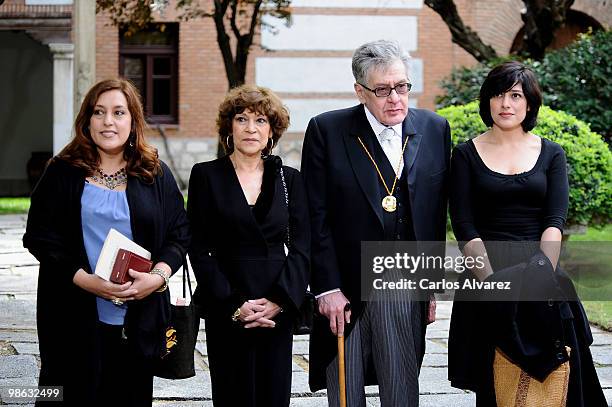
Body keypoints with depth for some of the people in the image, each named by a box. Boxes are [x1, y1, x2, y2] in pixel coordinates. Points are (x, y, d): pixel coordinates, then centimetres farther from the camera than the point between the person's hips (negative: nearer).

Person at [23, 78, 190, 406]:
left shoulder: (155, 174, 9)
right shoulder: (62, 173, 4)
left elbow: (180, 234, 9)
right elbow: (39, 236, -1)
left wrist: (158, 276, -11)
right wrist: (85, 280, -13)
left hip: (141, 316, 2)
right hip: (78, 319, -1)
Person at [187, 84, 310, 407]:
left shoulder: (289, 178, 9)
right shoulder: (206, 175, 3)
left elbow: (301, 248, 5)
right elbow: (199, 249, -1)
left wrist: (279, 300, -9)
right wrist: (233, 304, -10)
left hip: (278, 309, 2)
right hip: (226, 311, -2)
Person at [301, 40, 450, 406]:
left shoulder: (435, 129, 5)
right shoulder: (326, 130, -4)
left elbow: (437, 213, 9)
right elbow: (316, 218, -5)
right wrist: (327, 288, -10)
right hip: (344, 290, -1)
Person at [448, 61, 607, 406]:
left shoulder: (551, 154, 9)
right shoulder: (467, 155, 5)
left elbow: (555, 221, -3)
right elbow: (464, 225, -4)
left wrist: (542, 276, -19)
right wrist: (493, 282, -16)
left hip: (541, 277, 1)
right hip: (485, 277, -1)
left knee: (549, 378, -9)